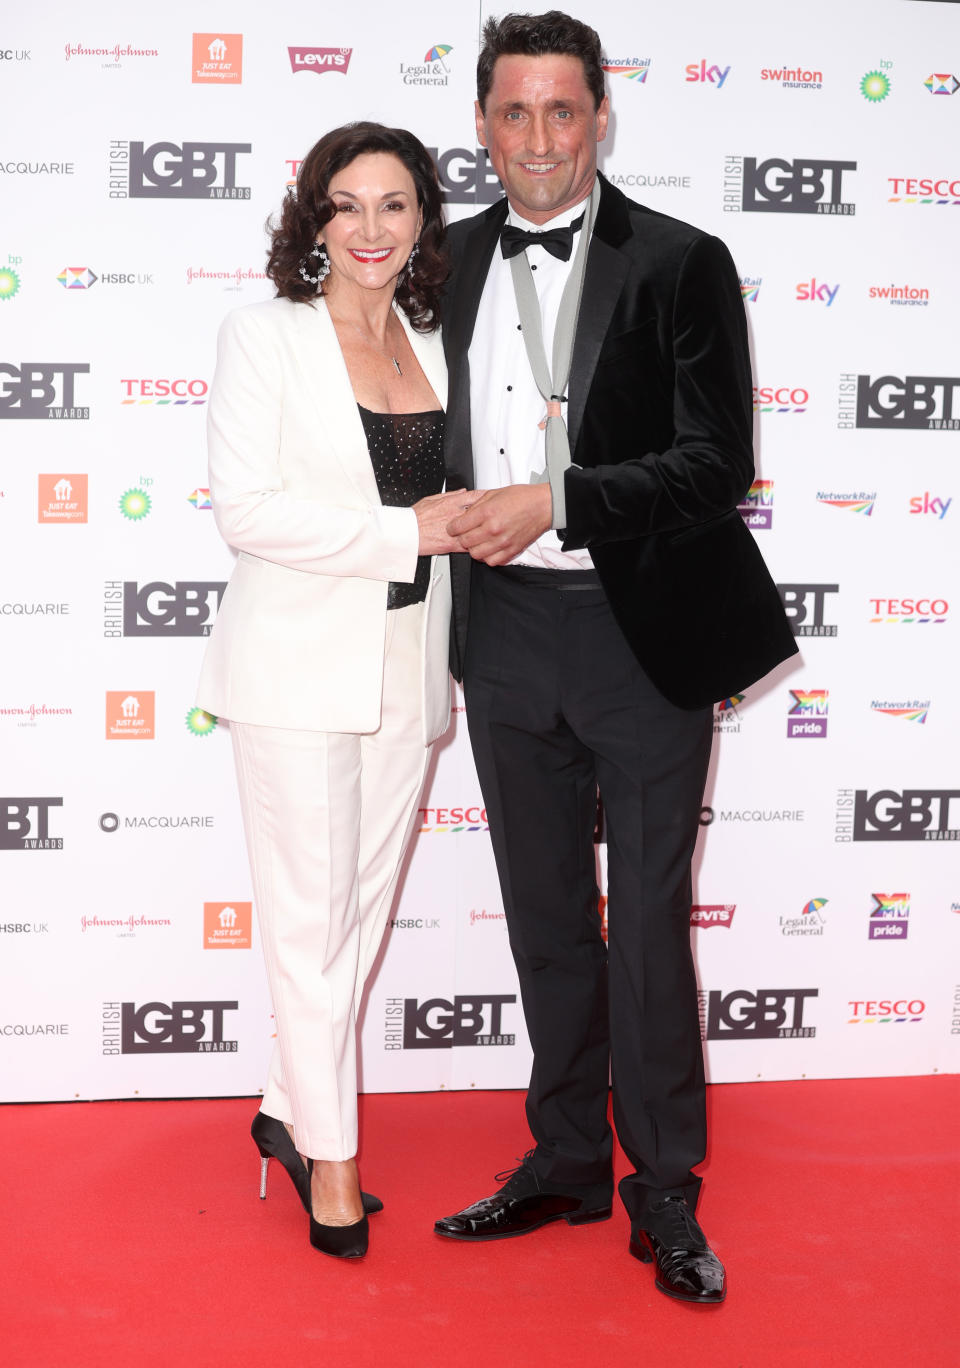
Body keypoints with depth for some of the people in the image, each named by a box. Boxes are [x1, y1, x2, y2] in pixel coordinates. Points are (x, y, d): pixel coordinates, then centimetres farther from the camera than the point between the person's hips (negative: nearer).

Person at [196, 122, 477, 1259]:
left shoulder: (432, 344, 11)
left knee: (364, 906, 12)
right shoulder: (264, 334, -5)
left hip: (406, 671, 6)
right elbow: (246, 507, -16)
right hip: (300, 666, -5)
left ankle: (289, 1110, 29)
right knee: (310, 919, 1)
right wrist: (407, 531, -18)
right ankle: (330, 1155, 15)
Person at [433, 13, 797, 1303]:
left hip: (641, 631, -4)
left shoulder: (681, 264, -7)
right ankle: (566, 1161, 30)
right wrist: (460, 521, 3)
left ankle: (665, 1196, 18)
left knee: (649, 922, 3)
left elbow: (717, 464, -13)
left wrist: (557, 502, -22)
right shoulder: (455, 259, 8)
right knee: (546, 917, 15)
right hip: (504, 629, 5)